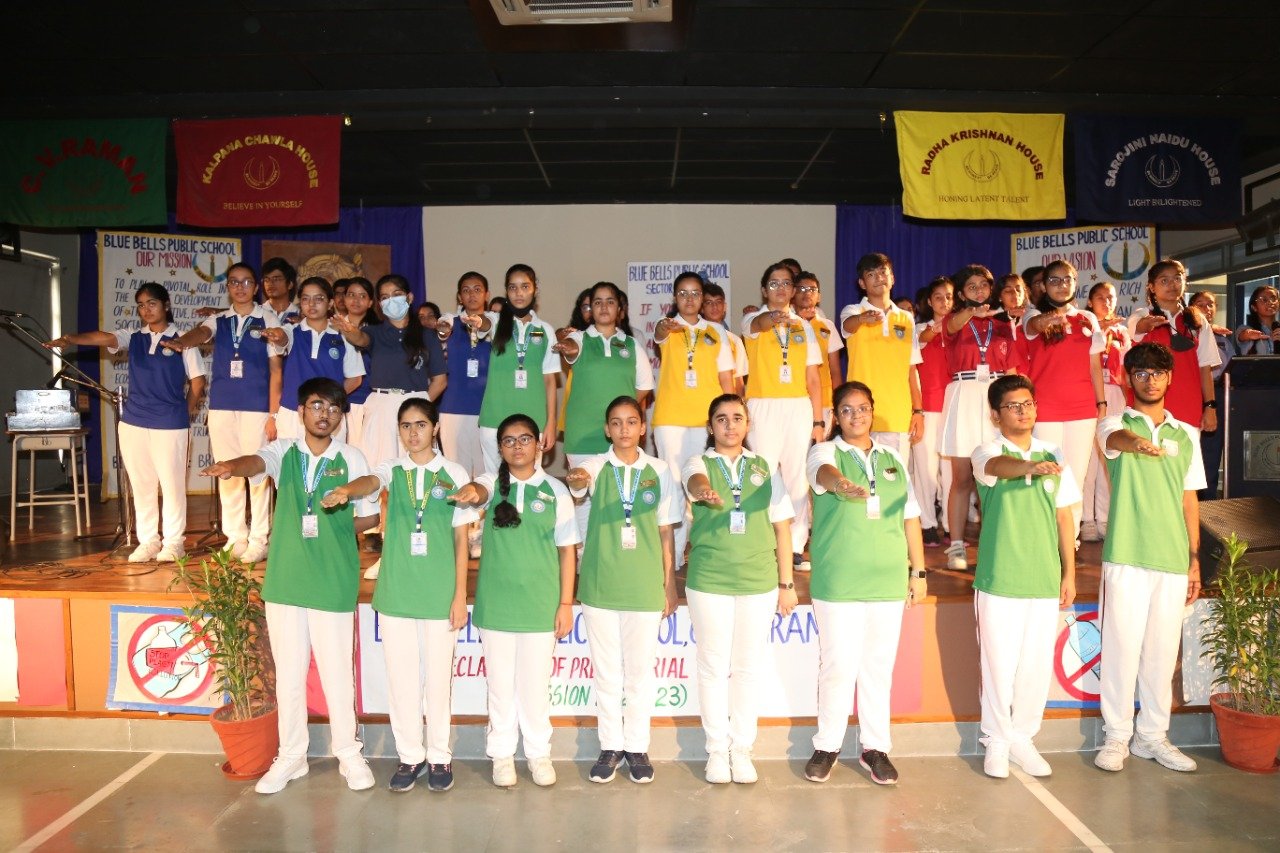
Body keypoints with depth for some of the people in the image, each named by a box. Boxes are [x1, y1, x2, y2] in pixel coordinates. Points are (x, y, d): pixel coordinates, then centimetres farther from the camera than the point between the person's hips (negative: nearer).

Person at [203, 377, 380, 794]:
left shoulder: (352, 458, -1)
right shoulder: (284, 451, 2)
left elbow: (369, 516, 5)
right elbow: (257, 462, -21)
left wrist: (329, 530, -4)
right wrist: (232, 466, -42)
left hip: (334, 583, -2)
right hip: (285, 580, 2)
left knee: (337, 672, 6)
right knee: (288, 673, 12)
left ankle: (348, 754, 23)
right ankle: (291, 756, 27)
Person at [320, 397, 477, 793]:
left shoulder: (455, 474, 0)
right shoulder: (393, 470, 4)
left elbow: (461, 540, 0)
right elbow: (371, 481, -21)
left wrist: (460, 595, -3)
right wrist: (345, 491, -44)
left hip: (440, 593, -1)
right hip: (395, 592, 2)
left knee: (437, 677, 7)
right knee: (401, 678, 9)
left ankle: (439, 757, 24)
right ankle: (410, 756, 25)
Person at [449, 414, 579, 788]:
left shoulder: (556, 490, 2)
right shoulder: (492, 483, 2)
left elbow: (567, 549, 3)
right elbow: (478, 489, -24)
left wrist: (566, 603, 0)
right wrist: (470, 493, -49)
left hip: (540, 603, 0)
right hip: (495, 602, 0)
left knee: (536, 682, 7)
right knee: (500, 681, 9)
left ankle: (539, 752, 24)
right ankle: (502, 752, 24)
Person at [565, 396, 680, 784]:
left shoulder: (658, 471, 2)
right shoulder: (596, 466, 0)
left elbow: (666, 531, 5)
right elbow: (581, 480, -25)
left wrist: (670, 584, 4)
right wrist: (575, 478, -49)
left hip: (645, 586, 0)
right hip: (600, 585, 0)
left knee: (641, 669, 9)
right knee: (606, 670, 10)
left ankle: (637, 746, 24)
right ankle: (610, 746, 24)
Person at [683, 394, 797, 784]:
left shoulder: (766, 469, 9)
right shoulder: (699, 464, 2)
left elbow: (782, 526, 10)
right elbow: (696, 481, -24)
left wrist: (786, 583, 7)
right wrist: (705, 491, -49)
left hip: (759, 581, 2)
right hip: (708, 580, -2)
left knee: (750, 667, 7)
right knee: (713, 666, 5)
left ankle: (742, 748, 22)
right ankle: (716, 749, 19)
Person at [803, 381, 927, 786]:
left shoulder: (893, 458, 12)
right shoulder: (825, 452, 0)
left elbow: (910, 517, 15)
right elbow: (825, 472, -26)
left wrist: (919, 571, 12)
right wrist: (841, 484, -49)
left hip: (888, 579, 4)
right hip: (837, 581, -3)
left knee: (879, 663, 9)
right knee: (838, 664, 0)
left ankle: (875, 746, 24)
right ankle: (827, 745, 18)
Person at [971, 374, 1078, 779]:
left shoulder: (1054, 457, 10)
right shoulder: (988, 453, -3)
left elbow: (1064, 518, 13)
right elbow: (999, 466, -29)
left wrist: (1069, 573, 10)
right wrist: (1031, 465, -50)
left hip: (1045, 579, 4)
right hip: (999, 578, -4)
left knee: (1037, 664, 8)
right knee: (999, 662, 3)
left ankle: (1023, 738, 25)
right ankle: (996, 741, 19)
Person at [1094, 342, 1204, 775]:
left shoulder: (1187, 435, 14)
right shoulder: (1115, 424, 2)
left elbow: (1189, 500, 16)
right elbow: (1116, 438, -25)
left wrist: (1194, 559, 11)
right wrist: (1136, 442, -49)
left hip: (1173, 560, 4)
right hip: (1126, 556, -4)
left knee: (1163, 649, 8)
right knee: (1122, 644, -2)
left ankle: (1153, 735, 21)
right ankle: (1116, 736, 9)